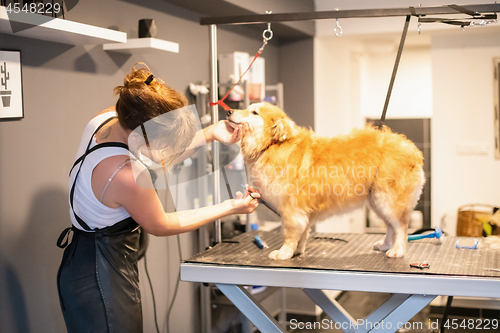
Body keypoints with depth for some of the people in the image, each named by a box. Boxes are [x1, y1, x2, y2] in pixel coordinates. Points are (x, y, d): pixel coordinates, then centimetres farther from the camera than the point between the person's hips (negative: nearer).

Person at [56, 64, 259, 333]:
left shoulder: (108, 118, -9)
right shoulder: (128, 175, -32)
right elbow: (161, 226, -13)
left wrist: (212, 133, 1)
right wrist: (230, 208, -6)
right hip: (101, 278, -9)